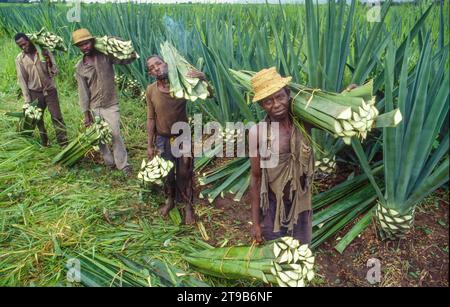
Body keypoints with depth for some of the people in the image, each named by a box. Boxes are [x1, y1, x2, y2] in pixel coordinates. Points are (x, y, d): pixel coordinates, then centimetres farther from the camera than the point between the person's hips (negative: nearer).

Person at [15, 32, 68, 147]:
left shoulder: (44, 52, -3)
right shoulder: (19, 59, -1)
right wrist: (27, 100, -5)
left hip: (50, 90, -1)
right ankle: (44, 144, 21)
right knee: (38, 120, 8)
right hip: (35, 93, 1)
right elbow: (22, 80, -1)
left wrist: (49, 63, -25)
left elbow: (55, 72, -4)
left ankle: (64, 144, 0)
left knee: (57, 117, -4)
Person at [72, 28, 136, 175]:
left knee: (115, 135, -9)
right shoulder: (79, 67, 0)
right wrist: (86, 113, -3)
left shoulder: (105, 56, -5)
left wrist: (132, 54, -33)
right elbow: (83, 91, -1)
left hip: (111, 105, -3)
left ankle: (123, 165, 2)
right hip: (94, 108, 3)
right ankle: (109, 162, 28)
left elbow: (124, 60, -9)